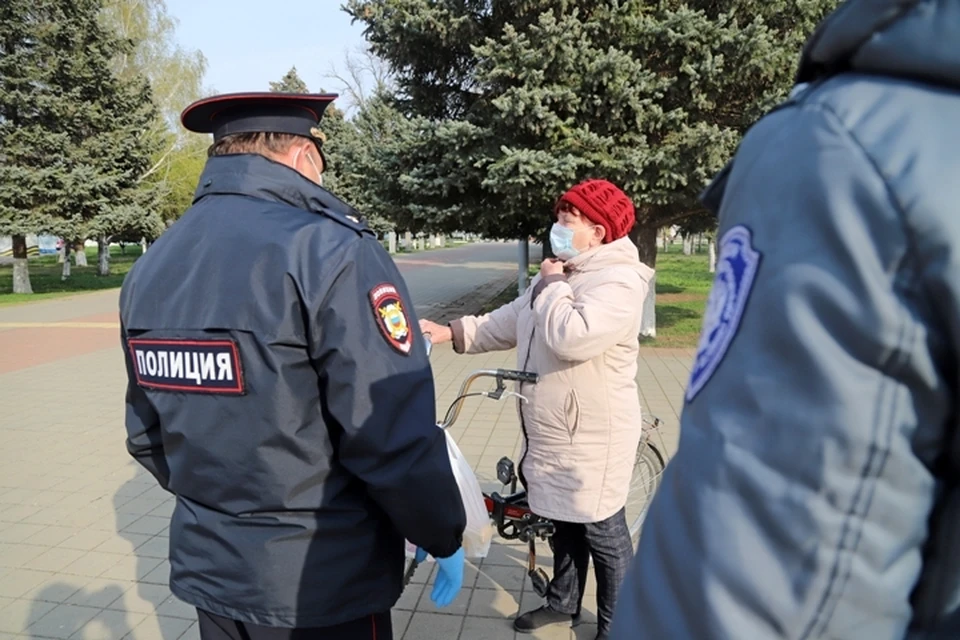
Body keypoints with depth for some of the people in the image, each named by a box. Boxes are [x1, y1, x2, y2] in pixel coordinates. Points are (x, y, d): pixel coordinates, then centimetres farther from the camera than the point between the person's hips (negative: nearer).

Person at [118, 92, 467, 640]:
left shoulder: (148, 269, 1)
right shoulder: (330, 250, -22)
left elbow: (148, 436, 8)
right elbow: (395, 436, -24)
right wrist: (445, 534, -7)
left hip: (207, 569, 6)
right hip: (323, 581, -6)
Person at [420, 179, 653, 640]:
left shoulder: (618, 280, -20)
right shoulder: (561, 275, 11)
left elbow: (572, 338, -36)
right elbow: (507, 323, 13)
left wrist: (552, 285, -19)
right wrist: (448, 332, 3)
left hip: (591, 441, -9)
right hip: (553, 434, 9)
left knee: (604, 536, 8)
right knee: (565, 522, 24)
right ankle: (563, 603, 43)